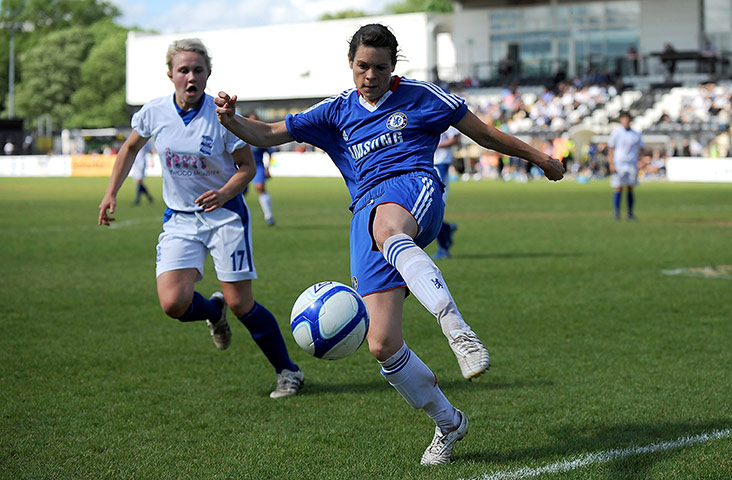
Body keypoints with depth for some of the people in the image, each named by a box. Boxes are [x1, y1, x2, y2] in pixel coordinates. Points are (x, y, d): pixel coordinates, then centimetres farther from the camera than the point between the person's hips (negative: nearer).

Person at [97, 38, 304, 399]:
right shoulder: (154, 112, -5)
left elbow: (247, 166, -5)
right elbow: (130, 148, 15)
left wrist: (223, 194, -23)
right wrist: (111, 193, 12)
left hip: (225, 215, -3)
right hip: (179, 218, 3)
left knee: (240, 304, -6)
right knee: (173, 304, -15)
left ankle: (288, 371, 14)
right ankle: (214, 312, 22)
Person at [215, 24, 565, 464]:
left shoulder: (419, 96, 15)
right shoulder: (335, 113, 22)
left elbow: (482, 133, 22)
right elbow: (267, 135, 19)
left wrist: (536, 156, 24)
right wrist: (231, 119, 0)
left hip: (413, 187, -4)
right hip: (368, 210, 4)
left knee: (386, 232, -45)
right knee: (382, 344, -9)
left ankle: (458, 330, -62)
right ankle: (448, 423, 13)